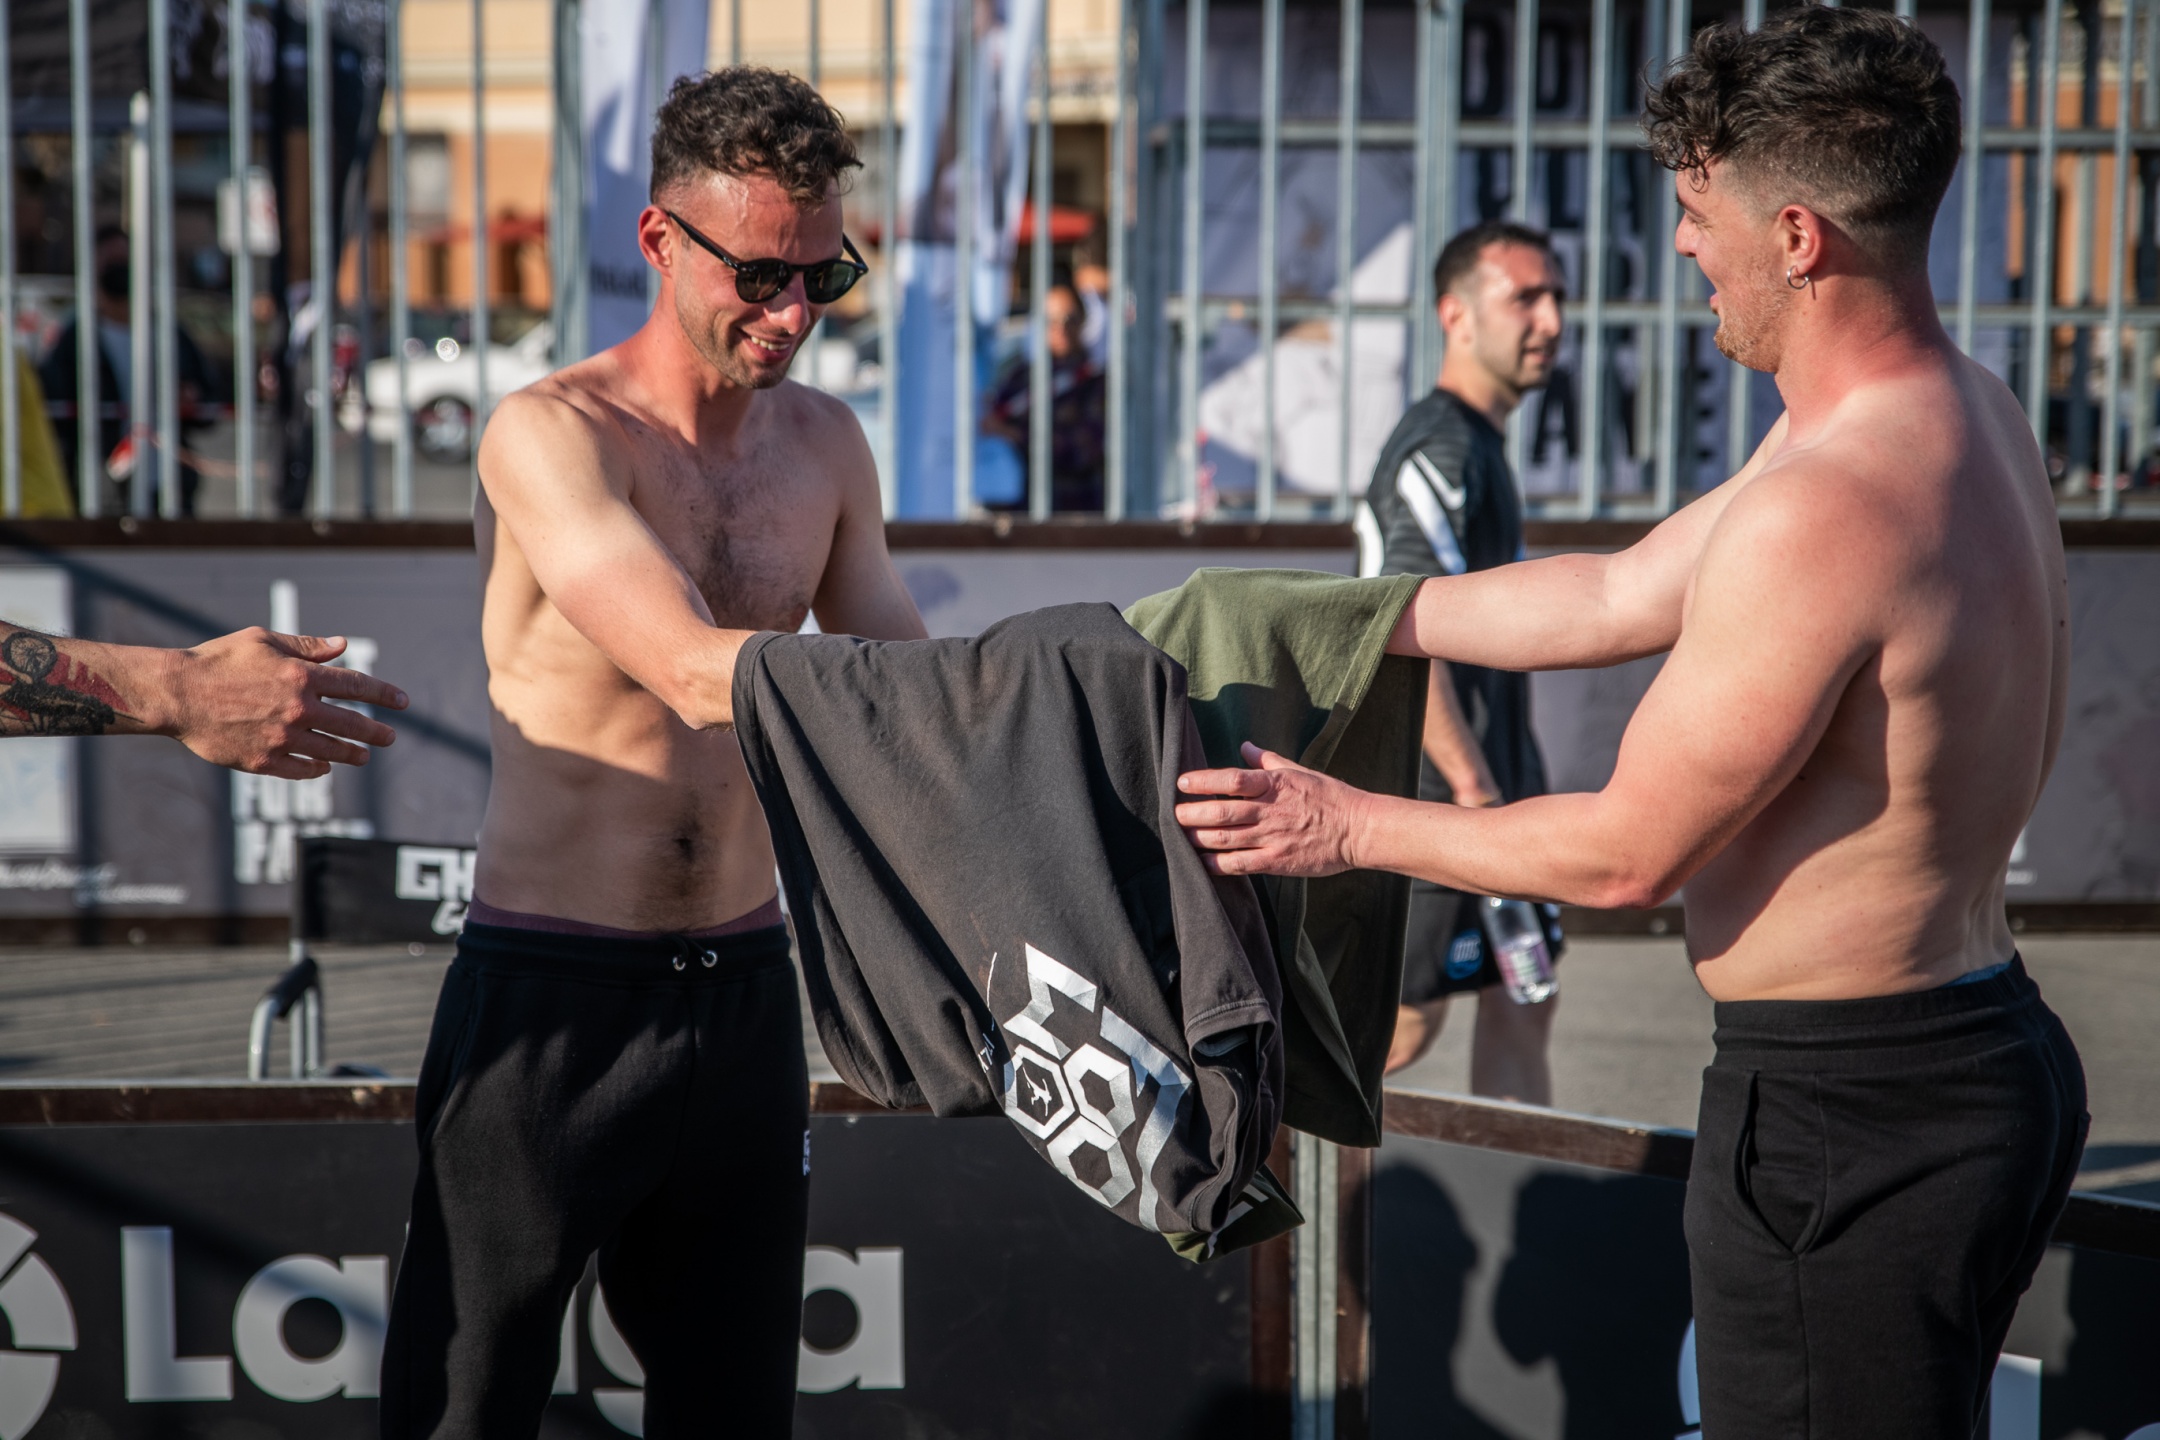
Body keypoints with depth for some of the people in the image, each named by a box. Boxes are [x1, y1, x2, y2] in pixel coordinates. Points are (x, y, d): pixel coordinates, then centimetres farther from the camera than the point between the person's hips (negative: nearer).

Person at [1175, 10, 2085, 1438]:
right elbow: (1623, 595, 14)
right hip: (1985, 1048, 10)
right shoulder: (1964, 412, 7)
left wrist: (1353, 826, -4)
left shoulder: (1823, 514, -26)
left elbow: (1628, 852, -17)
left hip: (1851, 1114, -10)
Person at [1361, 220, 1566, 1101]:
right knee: (1400, 1026, -3)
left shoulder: (1480, 444, 16)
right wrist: (1475, 791, -24)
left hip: (1498, 779, 10)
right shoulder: (1437, 451, -16)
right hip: (1435, 794, -10)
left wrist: (1510, 788, 20)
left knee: (1521, 1010, 10)